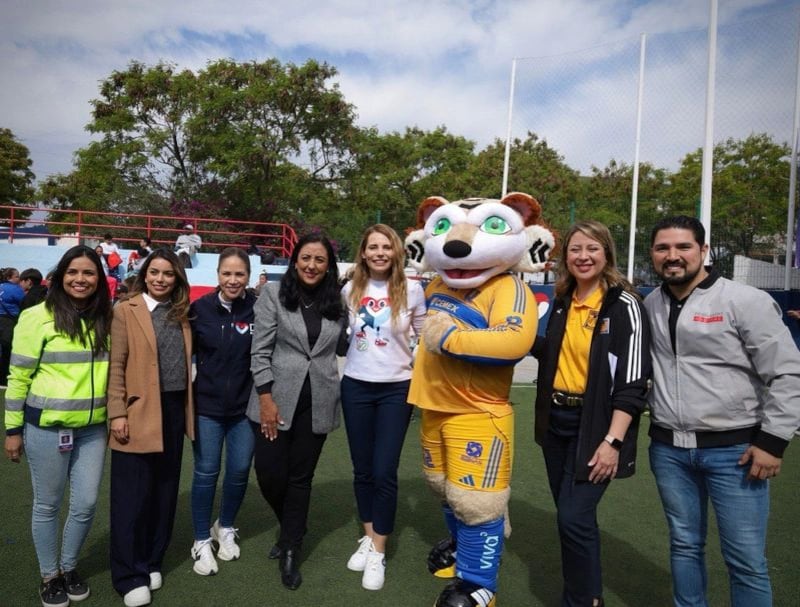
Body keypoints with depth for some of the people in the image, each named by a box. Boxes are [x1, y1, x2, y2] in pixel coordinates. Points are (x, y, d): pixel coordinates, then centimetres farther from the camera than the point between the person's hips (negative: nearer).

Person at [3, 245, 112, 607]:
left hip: (92, 428, 4)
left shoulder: (106, 319, 3)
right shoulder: (38, 317, -9)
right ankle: (49, 576, 32)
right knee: (48, 505, 11)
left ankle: (69, 566, 34)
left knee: (86, 504, 9)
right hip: (46, 428, -3)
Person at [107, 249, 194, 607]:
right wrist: (117, 414, -14)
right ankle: (129, 575, 17)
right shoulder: (125, 311, -5)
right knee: (133, 495, 3)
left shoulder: (180, 313, 10)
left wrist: (187, 408, 8)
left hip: (174, 411, 5)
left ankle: (151, 562, 30)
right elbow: (115, 366, -9)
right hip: (138, 414, -5)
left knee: (164, 490, 14)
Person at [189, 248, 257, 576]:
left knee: (239, 471, 12)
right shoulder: (200, 307, -6)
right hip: (207, 404, 0)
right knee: (206, 472, 8)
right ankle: (202, 541, 26)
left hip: (246, 405, 0)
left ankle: (225, 528, 38)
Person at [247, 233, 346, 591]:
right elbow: (260, 350, -6)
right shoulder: (274, 294, -3)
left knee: (300, 478, 9)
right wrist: (266, 398, -11)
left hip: (318, 403, 2)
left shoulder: (336, 302, 5)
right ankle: (290, 528, 35)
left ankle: (291, 552, 26)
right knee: (269, 473, 4)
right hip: (276, 399, -1)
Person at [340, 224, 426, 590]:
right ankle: (368, 539, 31)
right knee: (362, 470, 12)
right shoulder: (350, 290, 0)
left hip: (397, 388, -2)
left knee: (384, 472, -2)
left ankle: (379, 553, 15)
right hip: (355, 386, 3)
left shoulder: (411, 290, -6)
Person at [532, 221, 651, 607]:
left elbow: (633, 380, -15)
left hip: (594, 426, -6)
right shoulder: (562, 301, 8)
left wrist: (612, 440, -20)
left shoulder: (623, 305, -12)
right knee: (569, 514, 15)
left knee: (575, 518, -8)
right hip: (556, 422, 6)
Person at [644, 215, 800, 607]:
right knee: (684, 545, 17)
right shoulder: (651, 306, 5)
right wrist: (660, 429, 10)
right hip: (668, 449, 4)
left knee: (745, 559, 4)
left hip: (734, 450, -4)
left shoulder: (746, 301, -9)